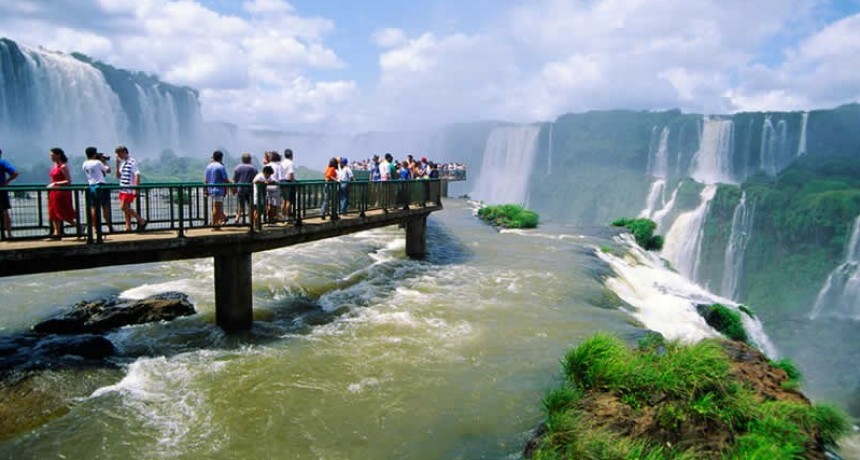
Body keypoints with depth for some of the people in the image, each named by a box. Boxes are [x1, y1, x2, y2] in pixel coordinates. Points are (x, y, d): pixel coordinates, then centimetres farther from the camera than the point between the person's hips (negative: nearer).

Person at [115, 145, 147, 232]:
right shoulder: (122, 163, 15)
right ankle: (128, 227, 13)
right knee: (126, 208, 9)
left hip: (129, 190, -8)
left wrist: (135, 189, -23)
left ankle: (141, 221, -1)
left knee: (124, 207, -10)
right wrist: (117, 164, 7)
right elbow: (118, 176, 16)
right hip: (123, 189, 8)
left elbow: (137, 175, -17)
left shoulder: (132, 162, -10)